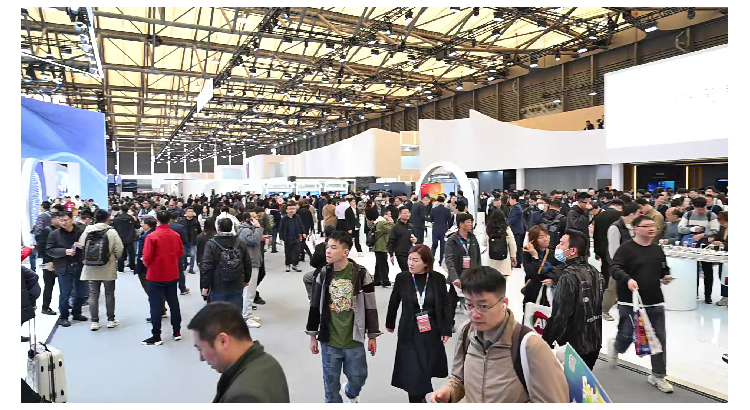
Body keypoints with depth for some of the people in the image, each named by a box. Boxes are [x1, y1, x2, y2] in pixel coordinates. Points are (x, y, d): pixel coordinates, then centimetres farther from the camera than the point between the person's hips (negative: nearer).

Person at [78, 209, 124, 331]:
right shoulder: (112, 232, -11)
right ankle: (111, 320, 18)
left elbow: (81, 247, 0)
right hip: (108, 269, -2)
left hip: (91, 269, 2)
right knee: (109, 295, 11)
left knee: (93, 295, 10)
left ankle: (94, 321, 12)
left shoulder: (87, 231, -3)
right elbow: (119, 249, -13)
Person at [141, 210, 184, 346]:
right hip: (172, 275, 5)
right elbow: (181, 252, 6)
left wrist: (146, 263, 7)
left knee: (156, 305, 3)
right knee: (173, 303, 15)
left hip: (156, 275, -4)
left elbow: (147, 257, -14)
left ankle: (156, 336, 8)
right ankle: (176, 332, 23)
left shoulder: (152, 236, -16)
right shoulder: (176, 235, -3)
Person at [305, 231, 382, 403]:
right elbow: (315, 307, 6)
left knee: (358, 377, 12)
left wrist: (372, 336, 0)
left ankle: (351, 393, 47)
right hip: (329, 340, 1)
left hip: (354, 340, -1)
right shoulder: (323, 275, -3)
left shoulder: (361, 274, -11)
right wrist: (312, 336, 9)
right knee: (331, 382, 11)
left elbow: (370, 307, -4)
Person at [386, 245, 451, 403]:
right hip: (410, 332, -1)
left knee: (427, 368, 18)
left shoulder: (438, 278, -9)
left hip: (432, 332, 2)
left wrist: (446, 330, -2)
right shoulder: (402, 278, -9)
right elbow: (394, 302, 4)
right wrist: (390, 323, 15)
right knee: (413, 372, -3)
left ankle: (421, 395, 47)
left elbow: (445, 305, -1)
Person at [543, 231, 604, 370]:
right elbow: (598, 306, 15)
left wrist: (545, 342, -14)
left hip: (574, 345, -8)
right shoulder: (593, 271, 6)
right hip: (594, 343, 8)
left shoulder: (569, 276, -22)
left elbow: (559, 315, -23)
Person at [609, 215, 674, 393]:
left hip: (655, 303, 6)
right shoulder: (626, 248, -9)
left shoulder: (658, 250, 13)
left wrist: (666, 277, 4)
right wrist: (627, 279, -36)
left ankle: (658, 376, 18)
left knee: (659, 339, 4)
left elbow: (665, 270, 26)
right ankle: (615, 347, 40)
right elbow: (615, 268, -18)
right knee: (627, 336, 4)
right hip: (630, 303, -5)